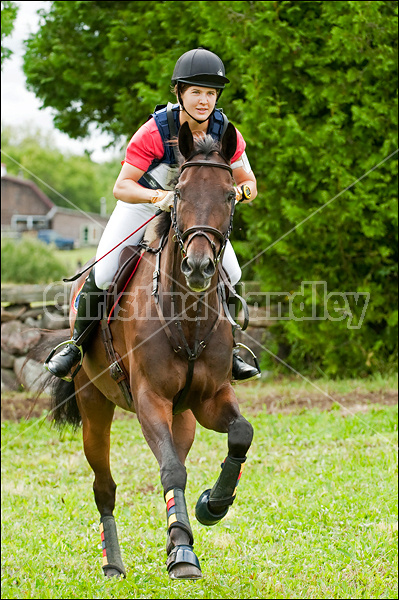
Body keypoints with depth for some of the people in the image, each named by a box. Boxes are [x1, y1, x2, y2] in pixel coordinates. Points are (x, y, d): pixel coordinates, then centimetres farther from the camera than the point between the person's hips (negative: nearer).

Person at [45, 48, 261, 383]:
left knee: (230, 274, -9)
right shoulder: (154, 132, -31)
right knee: (103, 275, -14)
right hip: (141, 203, -3)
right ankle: (78, 343, 11)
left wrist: (237, 191, -36)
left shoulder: (225, 133, -21)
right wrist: (159, 196, -49)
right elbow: (122, 187, -30)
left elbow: (249, 184, -11)